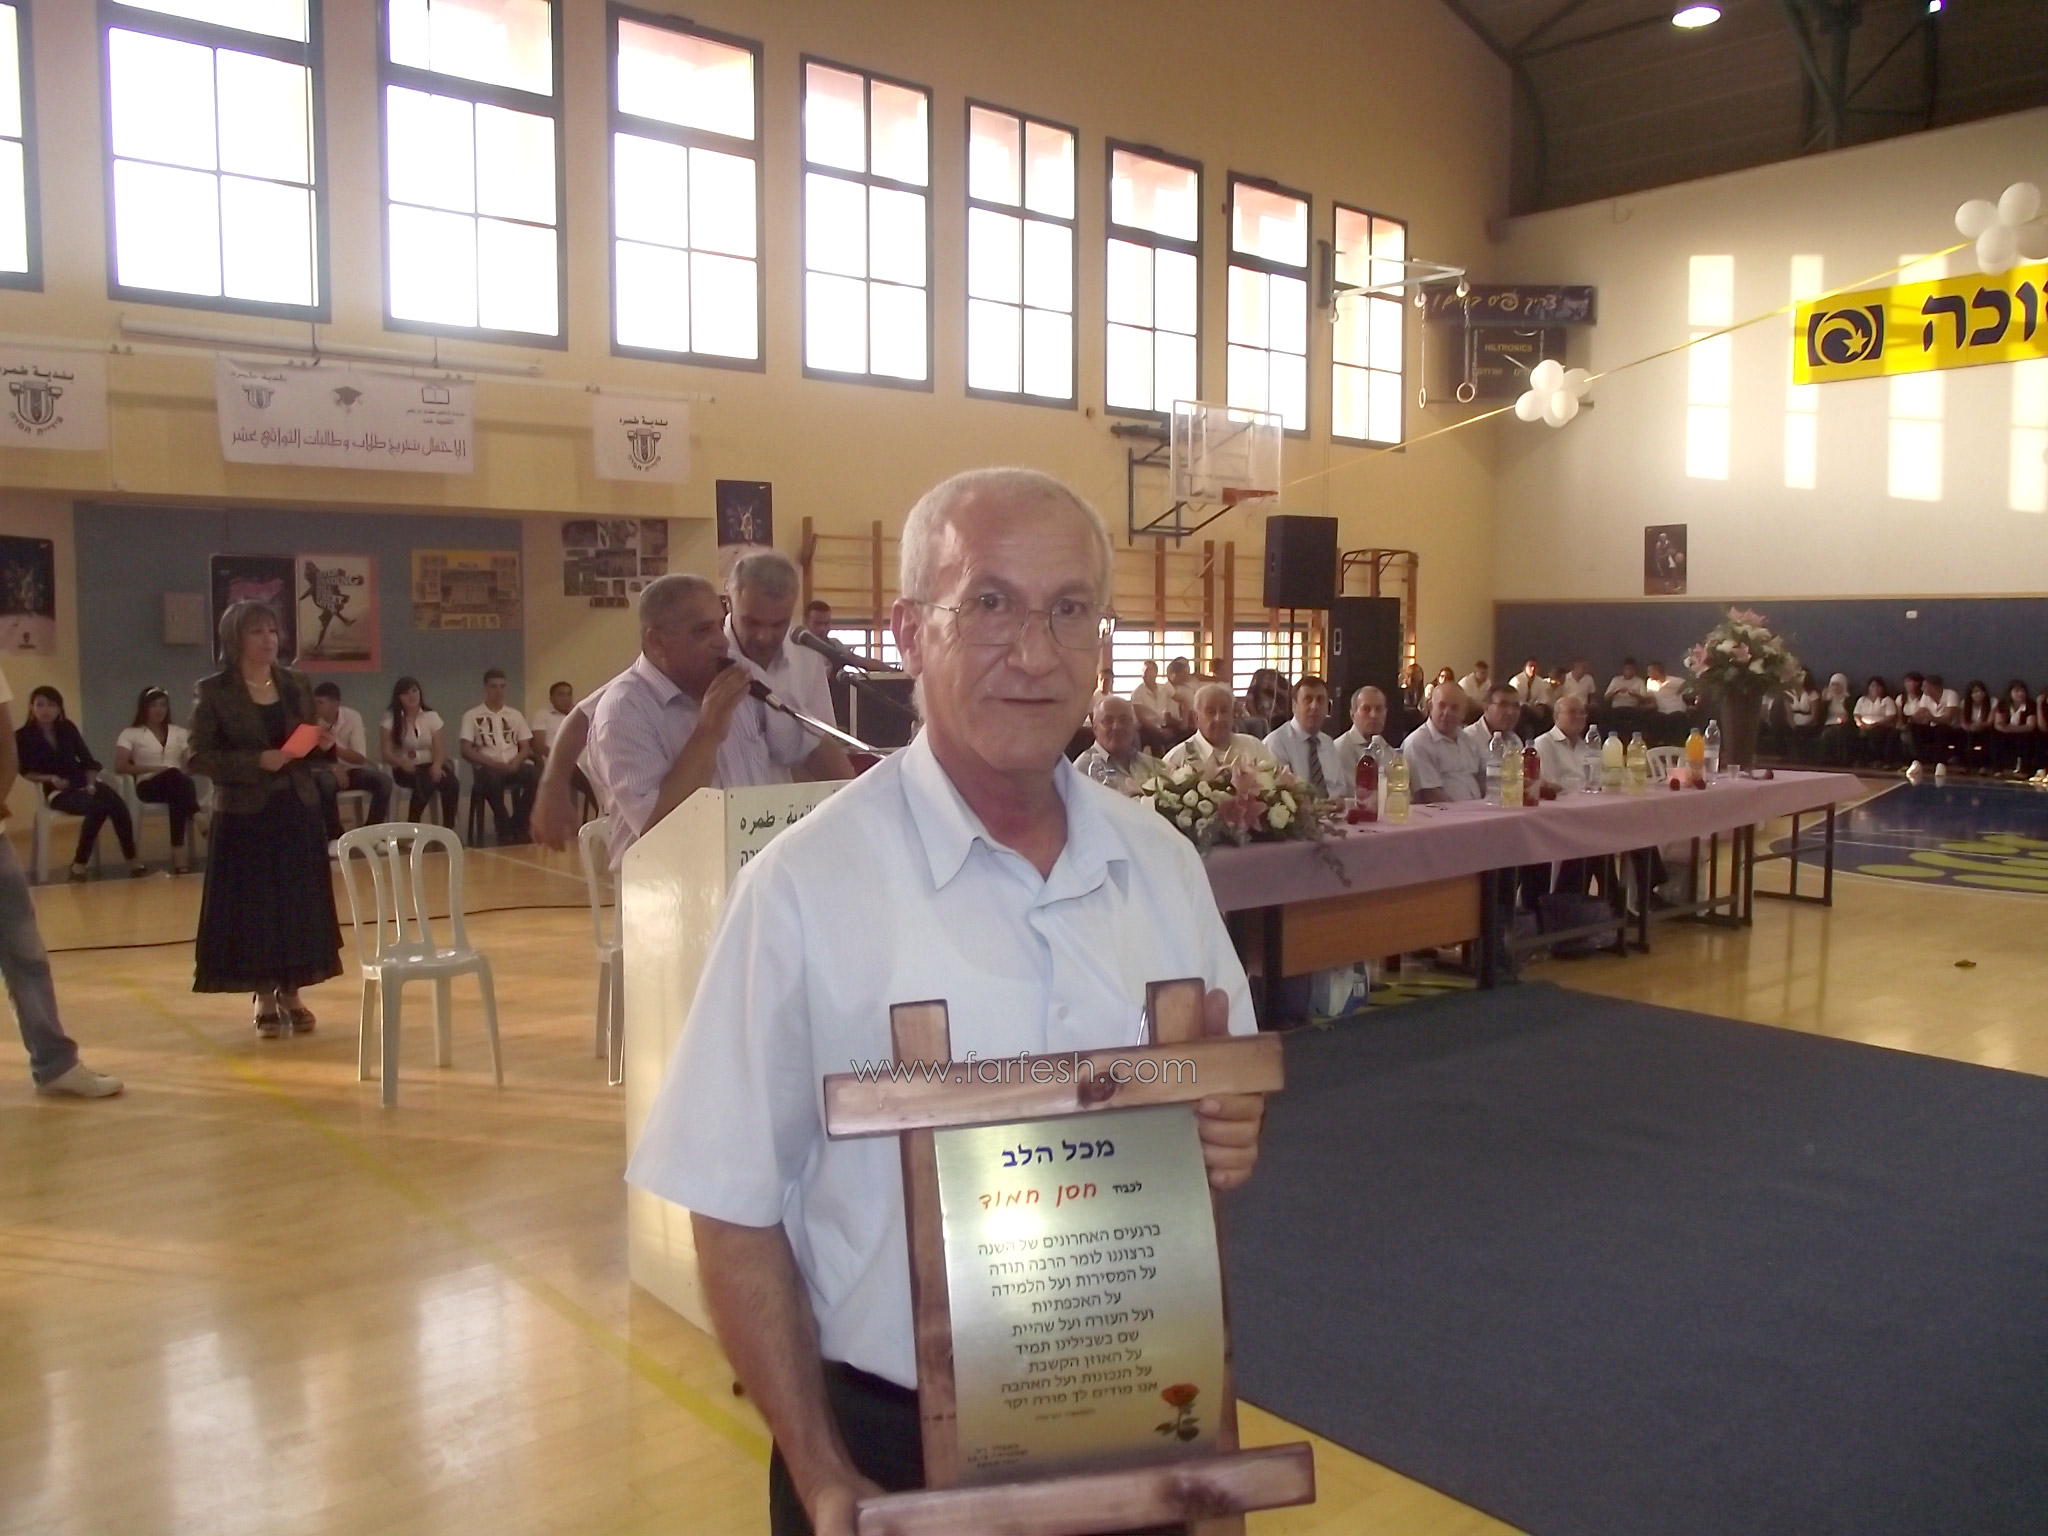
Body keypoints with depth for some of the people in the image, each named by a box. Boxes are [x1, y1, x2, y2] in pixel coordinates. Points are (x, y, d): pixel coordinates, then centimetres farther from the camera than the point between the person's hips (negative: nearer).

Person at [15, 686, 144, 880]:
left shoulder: (67, 728, 10)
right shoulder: (24, 736, 0)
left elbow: (87, 760, 9)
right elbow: (26, 771, -1)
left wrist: (91, 784, -5)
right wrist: (50, 779, -17)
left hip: (83, 783, 4)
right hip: (58, 791, -4)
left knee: (119, 805, -27)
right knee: (97, 807, -35)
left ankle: (132, 859, -26)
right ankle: (80, 864, -27)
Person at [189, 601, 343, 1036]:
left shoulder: (297, 684, 8)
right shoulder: (214, 692, -5)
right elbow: (201, 756, -9)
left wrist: (323, 743, -7)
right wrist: (256, 761, -20)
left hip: (297, 808, 4)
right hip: (244, 814, -4)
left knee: (300, 902, 5)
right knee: (252, 905, 0)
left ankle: (291, 995, 17)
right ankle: (264, 1000, 13)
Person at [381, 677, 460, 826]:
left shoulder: (431, 716, 7)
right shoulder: (390, 718, 0)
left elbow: (439, 748, -2)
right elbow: (387, 752, -8)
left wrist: (436, 766, -24)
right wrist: (403, 762, -30)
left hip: (429, 765, 3)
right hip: (405, 769, -2)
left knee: (450, 781, -31)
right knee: (425, 782, -36)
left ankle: (449, 827, -21)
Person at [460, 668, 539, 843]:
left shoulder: (515, 715, 19)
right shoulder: (472, 716, 8)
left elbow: (526, 748, 13)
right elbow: (466, 751, -1)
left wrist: (515, 762, -10)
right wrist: (495, 763, -15)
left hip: (513, 766, 3)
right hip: (487, 767, -3)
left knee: (538, 775, -30)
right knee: (493, 778, -40)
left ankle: (517, 825, -12)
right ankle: (504, 827, -18)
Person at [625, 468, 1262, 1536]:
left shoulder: (1160, 862, -2)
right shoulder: (807, 884, -16)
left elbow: (1227, 1101, 8)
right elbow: (736, 1213, -10)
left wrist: (1230, 1135, -13)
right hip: (894, 1444, -4)